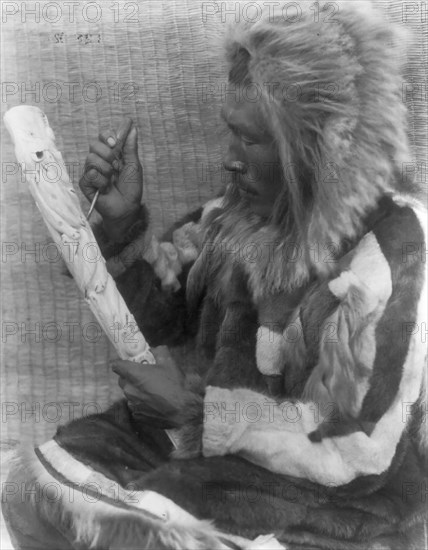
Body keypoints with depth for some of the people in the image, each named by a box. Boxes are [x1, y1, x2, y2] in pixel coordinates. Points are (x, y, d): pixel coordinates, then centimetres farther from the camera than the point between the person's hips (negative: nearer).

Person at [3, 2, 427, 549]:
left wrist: (192, 408, -21)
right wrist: (120, 220, -13)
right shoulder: (251, 205, -4)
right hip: (218, 449, 6)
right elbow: (156, 320, 4)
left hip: (335, 503, -6)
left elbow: (359, 450, -23)